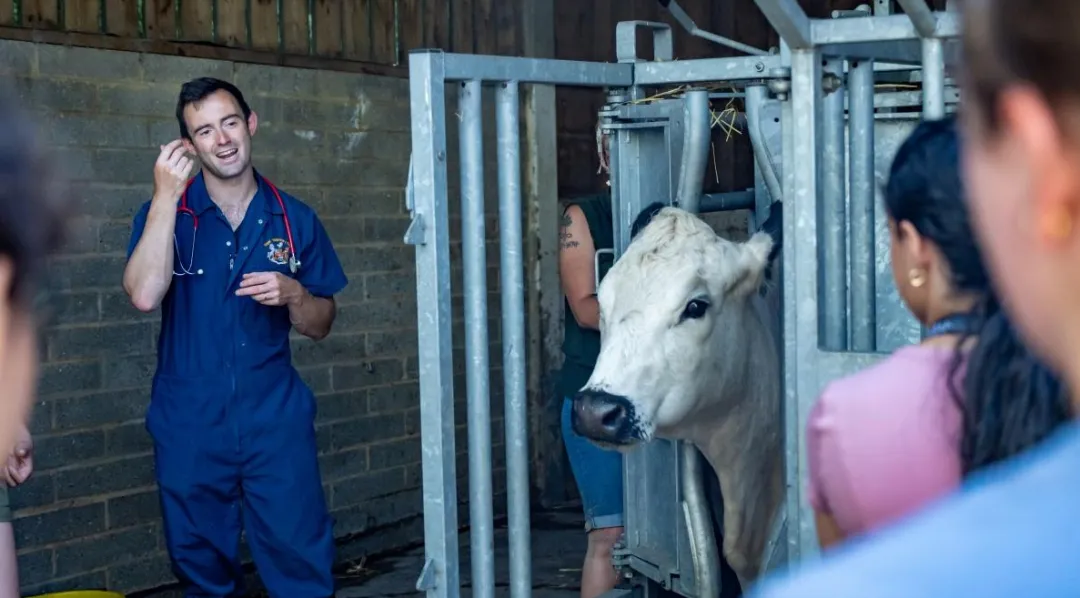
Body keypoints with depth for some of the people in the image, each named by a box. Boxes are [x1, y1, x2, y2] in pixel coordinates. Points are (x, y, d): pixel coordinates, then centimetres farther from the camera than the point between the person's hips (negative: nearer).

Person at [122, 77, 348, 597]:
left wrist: (293, 294, -11)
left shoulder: (293, 218, 4)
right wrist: (166, 196, -18)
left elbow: (320, 325, 11)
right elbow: (145, 294, -19)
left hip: (276, 420, 0)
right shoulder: (166, 213, 0)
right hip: (189, 425, 0)